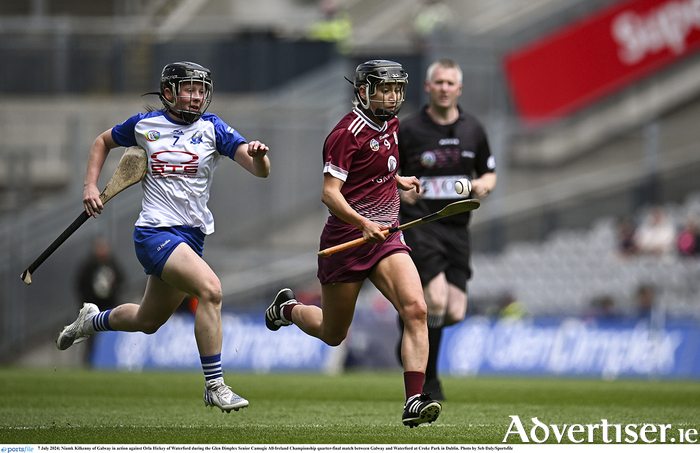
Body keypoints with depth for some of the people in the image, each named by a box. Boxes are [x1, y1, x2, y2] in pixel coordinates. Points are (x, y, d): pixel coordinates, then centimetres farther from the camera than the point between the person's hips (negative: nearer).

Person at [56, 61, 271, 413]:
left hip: (192, 236, 4)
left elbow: (260, 170, -8)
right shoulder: (145, 125, 1)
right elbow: (103, 142, 20)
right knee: (210, 289, -28)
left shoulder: (212, 128, 1)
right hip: (155, 234, -4)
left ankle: (90, 321, 51)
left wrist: (258, 155, -31)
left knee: (148, 322, 19)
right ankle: (214, 387, -23)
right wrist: (90, 185, 8)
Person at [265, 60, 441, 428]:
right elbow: (330, 193, -23)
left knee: (416, 310, -19)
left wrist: (398, 180, 29)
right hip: (346, 240, -6)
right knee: (333, 334, 12)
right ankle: (288, 308, 45)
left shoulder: (390, 125, 9)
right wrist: (364, 224, -35)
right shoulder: (348, 132, -16)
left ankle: (414, 401, -24)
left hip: (385, 236, 6)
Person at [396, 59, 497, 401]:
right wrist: (400, 190, -15)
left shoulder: (473, 130, 8)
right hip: (419, 224, -4)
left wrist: (483, 185, -4)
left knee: (454, 313, -2)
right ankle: (428, 379, -5)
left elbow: (490, 173, 18)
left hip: (457, 228, 4)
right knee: (436, 300, -21)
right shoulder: (408, 130, -2)